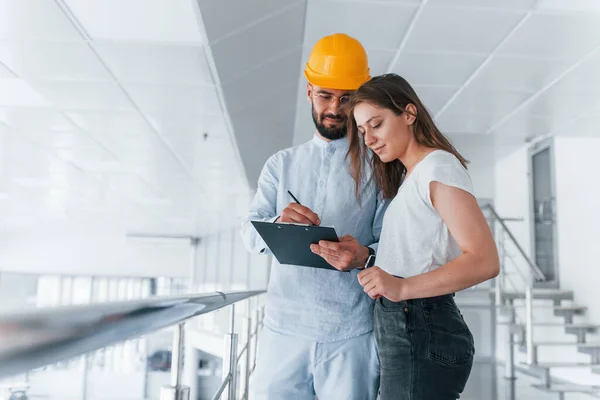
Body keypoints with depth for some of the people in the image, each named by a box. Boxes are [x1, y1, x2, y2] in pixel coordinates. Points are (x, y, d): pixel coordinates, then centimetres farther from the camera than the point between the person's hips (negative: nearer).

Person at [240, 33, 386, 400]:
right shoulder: (281, 164, 12)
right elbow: (250, 232, 3)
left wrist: (365, 257, -24)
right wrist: (278, 224, -20)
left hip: (352, 333, -1)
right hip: (284, 328, 2)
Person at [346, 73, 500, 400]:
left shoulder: (439, 165, -8)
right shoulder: (407, 177, 20)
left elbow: (485, 260, -19)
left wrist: (403, 287, -28)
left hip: (422, 330, -8)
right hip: (400, 326, 9)